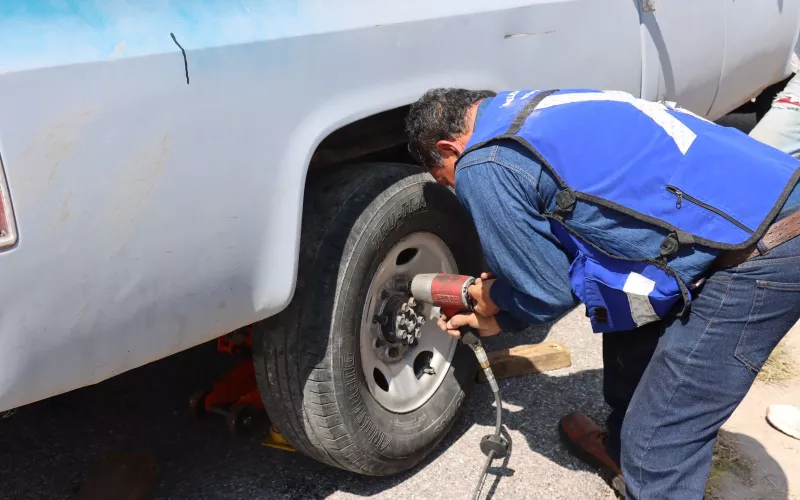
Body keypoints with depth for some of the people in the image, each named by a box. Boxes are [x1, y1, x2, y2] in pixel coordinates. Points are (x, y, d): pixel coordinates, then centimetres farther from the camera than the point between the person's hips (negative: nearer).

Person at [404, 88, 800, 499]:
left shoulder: (483, 165, -10)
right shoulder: (530, 114, 19)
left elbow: (549, 291, -3)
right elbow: (560, 257, 25)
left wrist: (495, 299, 18)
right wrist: (499, 319, 30)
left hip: (759, 253, -10)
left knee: (659, 451, -2)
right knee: (629, 318, 29)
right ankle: (625, 447, 53)